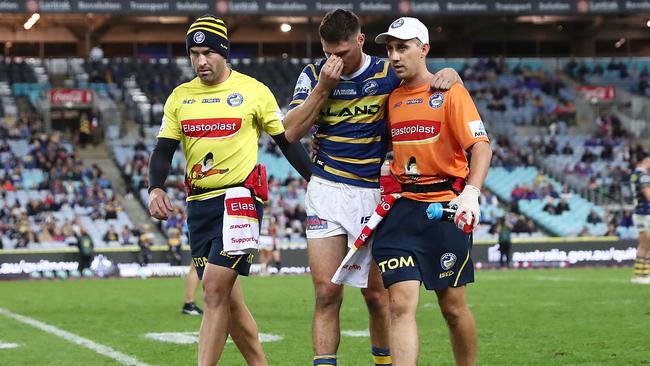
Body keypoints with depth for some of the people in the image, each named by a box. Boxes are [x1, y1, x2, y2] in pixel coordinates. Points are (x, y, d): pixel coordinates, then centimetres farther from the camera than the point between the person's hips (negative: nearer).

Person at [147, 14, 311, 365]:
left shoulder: (254, 92, 0)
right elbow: (164, 149, 8)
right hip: (199, 203, 5)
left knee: (214, 289, -16)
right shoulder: (180, 96, 11)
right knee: (226, 298, 8)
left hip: (241, 200, -5)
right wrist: (156, 188, -10)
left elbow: (287, 142, 6)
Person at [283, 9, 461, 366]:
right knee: (326, 293, -6)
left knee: (376, 293, 3)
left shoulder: (387, 73, -1)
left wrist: (447, 73, -16)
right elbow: (291, 132, -5)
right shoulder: (313, 75, 3)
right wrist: (323, 87, -13)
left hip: (373, 193, -1)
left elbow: (428, 80, 8)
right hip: (325, 191, 1)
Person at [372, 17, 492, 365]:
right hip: (402, 207, 4)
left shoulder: (450, 91, -4)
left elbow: (481, 145, -14)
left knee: (453, 305, 6)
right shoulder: (392, 97, 12)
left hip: (445, 206, -4)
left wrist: (471, 192, -28)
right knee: (401, 304, -8)